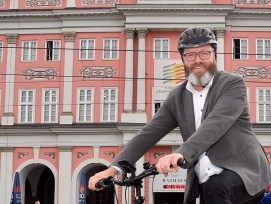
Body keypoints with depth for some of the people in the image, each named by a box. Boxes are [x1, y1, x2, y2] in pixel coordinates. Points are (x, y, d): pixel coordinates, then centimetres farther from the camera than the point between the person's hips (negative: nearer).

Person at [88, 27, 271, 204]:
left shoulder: (233, 84, -5)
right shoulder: (177, 97, 9)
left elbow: (216, 123, -23)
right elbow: (149, 133, 2)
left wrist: (181, 154, -39)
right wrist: (114, 168, -12)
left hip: (245, 173, -5)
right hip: (206, 185, 5)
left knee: (215, 187, -33)